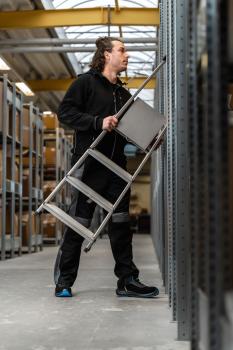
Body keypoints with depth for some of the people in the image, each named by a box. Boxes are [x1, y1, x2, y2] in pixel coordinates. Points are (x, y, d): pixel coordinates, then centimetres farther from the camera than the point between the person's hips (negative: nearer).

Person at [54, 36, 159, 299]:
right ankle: (64, 281, 9)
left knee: (121, 222, 5)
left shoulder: (124, 94, 20)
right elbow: (64, 112, -9)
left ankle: (127, 280, 9)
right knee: (79, 222, -2)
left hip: (116, 166, 6)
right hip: (89, 164, -6)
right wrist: (98, 122, -19)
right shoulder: (86, 82, 0)